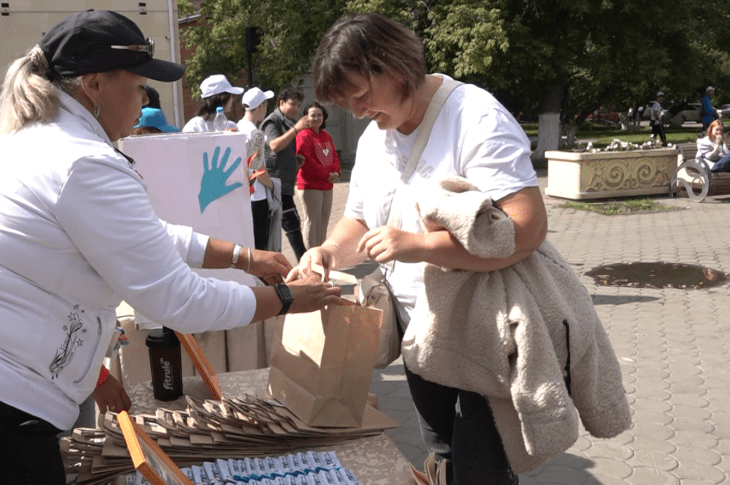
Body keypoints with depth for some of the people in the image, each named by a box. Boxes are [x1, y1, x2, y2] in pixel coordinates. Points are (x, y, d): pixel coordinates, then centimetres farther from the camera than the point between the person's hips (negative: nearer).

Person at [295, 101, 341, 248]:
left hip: (327, 186, 8)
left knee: (324, 221, 13)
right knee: (312, 220, -5)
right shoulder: (303, 136, -9)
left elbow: (334, 156, 17)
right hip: (310, 185, -8)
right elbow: (306, 160, -17)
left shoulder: (326, 136, 17)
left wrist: (335, 172, -4)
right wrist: (326, 175, -16)